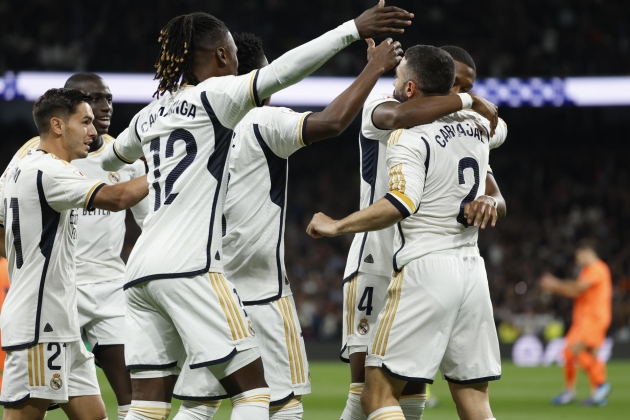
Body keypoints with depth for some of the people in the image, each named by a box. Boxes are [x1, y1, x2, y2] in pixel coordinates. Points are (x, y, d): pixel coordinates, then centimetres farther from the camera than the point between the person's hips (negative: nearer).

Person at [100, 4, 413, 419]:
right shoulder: (215, 95, -1)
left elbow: (113, 156, 42)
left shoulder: (151, 114, 20)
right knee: (251, 386, -3)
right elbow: (282, 72, -16)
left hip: (141, 270, 8)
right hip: (189, 267, -7)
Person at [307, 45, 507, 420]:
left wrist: (336, 226, -14)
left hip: (425, 267, -7)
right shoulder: (476, 126, 12)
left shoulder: (409, 137, -9)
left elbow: (400, 205, -23)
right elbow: (499, 127, 38)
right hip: (472, 269, 7)